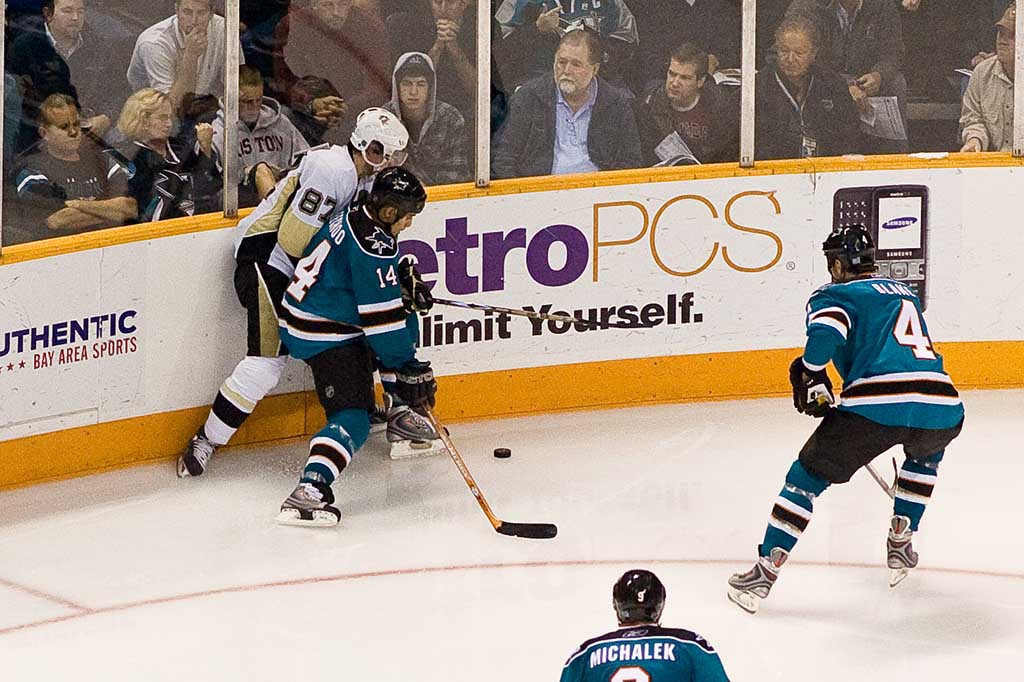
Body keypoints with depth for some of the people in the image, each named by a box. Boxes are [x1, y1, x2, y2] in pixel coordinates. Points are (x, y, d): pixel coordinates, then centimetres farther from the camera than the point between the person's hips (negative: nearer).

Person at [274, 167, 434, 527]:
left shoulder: (356, 216, 5)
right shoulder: (373, 245, -24)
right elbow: (383, 319, -23)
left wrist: (404, 278, 19)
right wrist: (409, 370, -17)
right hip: (323, 332, -10)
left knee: (407, 321, 29)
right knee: (353, 418, -20)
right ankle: (308, 491, -36)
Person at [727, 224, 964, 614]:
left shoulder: (835, 295, 12)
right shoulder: (905, 294, 32)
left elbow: (827, 332, -10)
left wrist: (810, 376, 7)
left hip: (874, 406, -4)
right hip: (942, 406, 5)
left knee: (809, 475, 13)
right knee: (925, 455, 40)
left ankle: (765, 571, 9)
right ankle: (900, 542, 34)